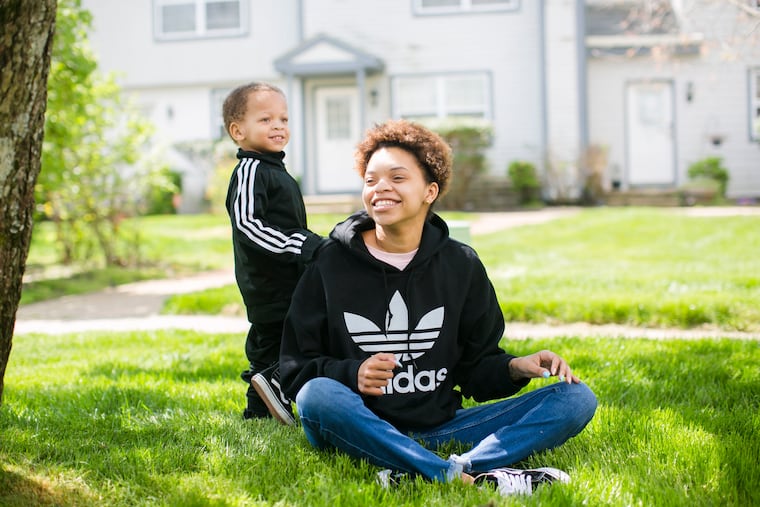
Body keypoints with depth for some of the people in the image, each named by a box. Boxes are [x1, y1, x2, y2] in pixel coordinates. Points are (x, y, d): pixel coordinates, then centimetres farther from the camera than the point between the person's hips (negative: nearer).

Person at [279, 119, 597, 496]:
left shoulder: (461, 265, 9)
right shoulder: (332, 263, 2)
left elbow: (477, 367, 13)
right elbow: (294, 367, 2)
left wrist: (514, 367, -8)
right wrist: (350, 373, -17)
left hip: (441, 427, 3)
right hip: (362, 430, -3)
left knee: (576, 398, -12)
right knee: (317, 395, -36)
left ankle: (424, 473, -37)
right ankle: (470, 478, -42)